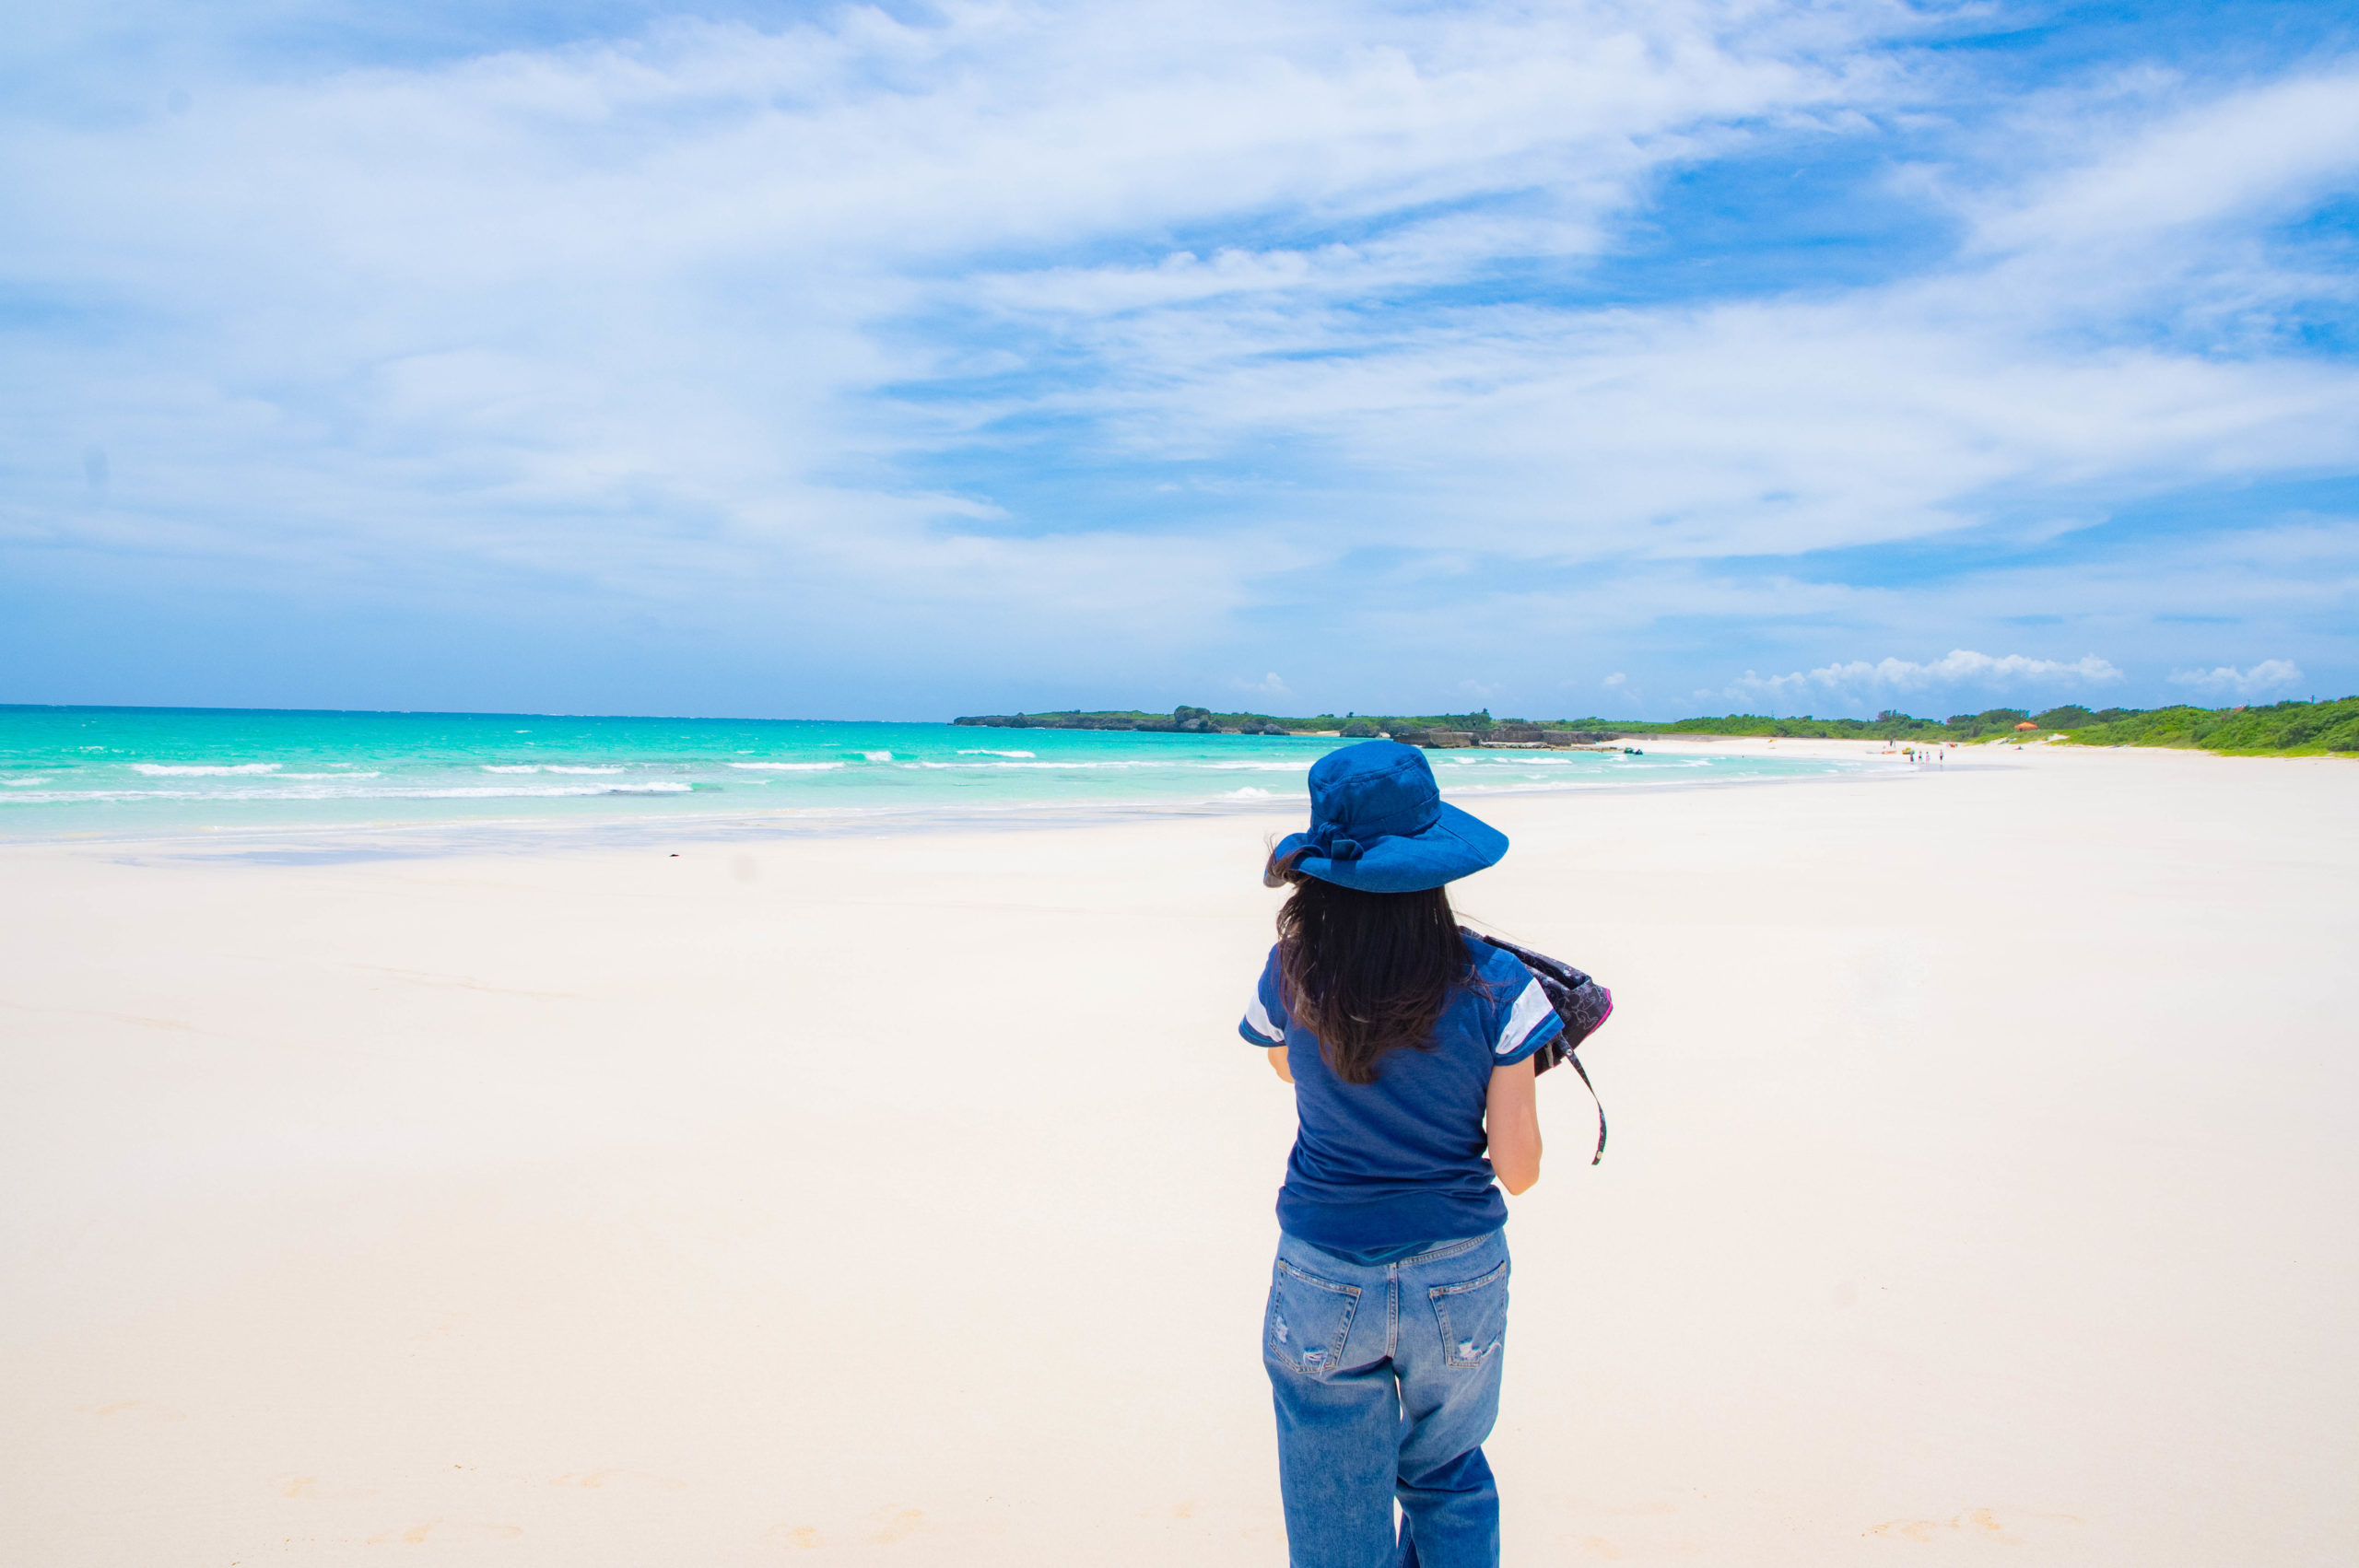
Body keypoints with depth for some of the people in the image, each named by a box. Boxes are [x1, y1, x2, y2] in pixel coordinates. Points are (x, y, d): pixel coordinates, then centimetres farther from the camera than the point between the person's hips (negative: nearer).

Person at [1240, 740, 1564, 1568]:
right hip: (1458, 1280, 0)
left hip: (1321, 1282, 0)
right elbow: (1517, 1167, -10)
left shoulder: (1290, 972, -11)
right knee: (1449, 1480, 26)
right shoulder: (1493, 986, -15)